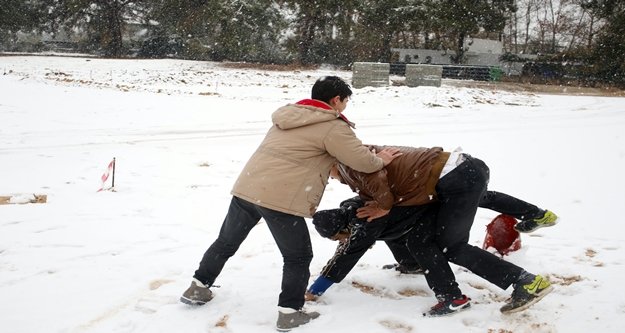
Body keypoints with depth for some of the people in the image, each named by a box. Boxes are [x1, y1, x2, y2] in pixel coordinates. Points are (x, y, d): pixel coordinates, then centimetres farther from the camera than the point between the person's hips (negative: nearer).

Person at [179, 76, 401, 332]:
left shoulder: (290, 114, 21)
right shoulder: (333, 127, -3)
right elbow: (362, 160, -2)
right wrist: (381, 160, 20)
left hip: (245, 189, 7)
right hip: (281, 199, -7)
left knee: (226, 242, 23)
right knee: (298, 257, 11)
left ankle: (198, 288, 35)